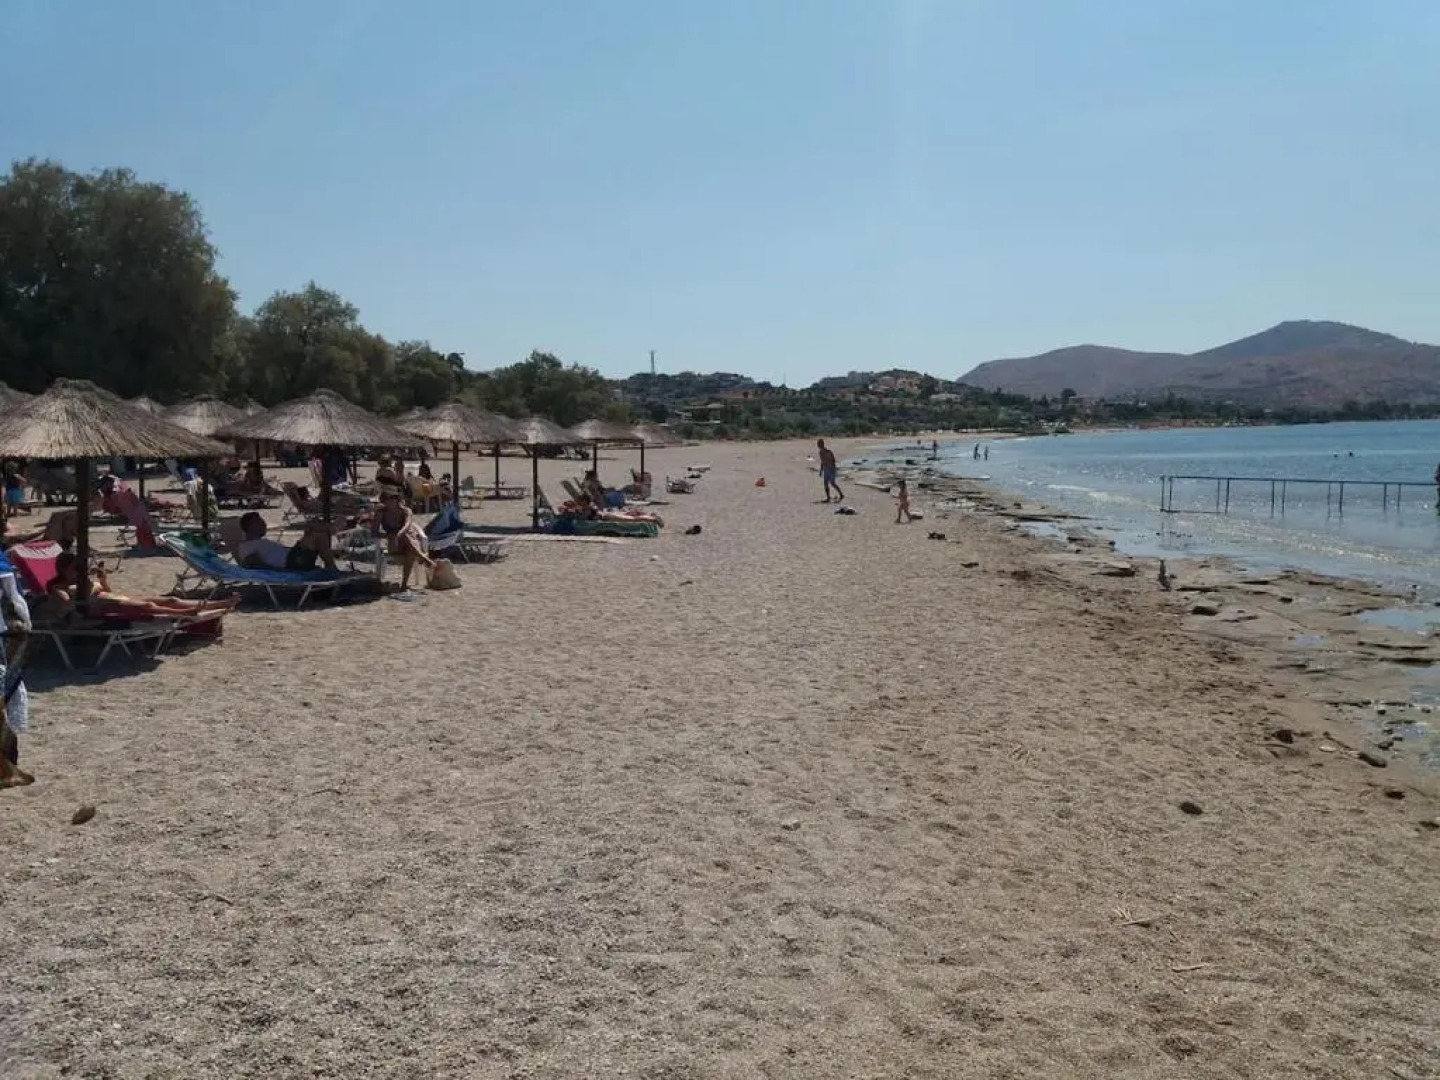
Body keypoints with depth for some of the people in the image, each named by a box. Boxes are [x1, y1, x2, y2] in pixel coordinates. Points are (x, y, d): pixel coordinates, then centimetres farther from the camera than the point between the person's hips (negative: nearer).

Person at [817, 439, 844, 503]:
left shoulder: (828, 451, -18)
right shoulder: (821, 452, 8)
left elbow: (833, 460, -17)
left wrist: (833, 469, -21)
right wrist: (821, 470, 19)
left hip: (831, 468, -8)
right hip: (825, 469, 8)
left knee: (832, 483, -8)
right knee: (826, 483, 3)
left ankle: (841, 495, 5)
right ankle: (828, 498, 7)